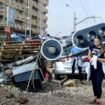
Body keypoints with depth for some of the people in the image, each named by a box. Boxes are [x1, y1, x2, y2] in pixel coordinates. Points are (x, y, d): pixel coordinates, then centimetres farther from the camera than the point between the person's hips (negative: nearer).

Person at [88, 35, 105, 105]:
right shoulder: (92, 47, 0)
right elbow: (89, 56, 9)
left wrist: (98, 59, -23)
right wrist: (91, 59, -12)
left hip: (99, 69, -4)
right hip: (92, 68, 4)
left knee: (98, 84, -5)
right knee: (94, 83, 14)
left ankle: (98, 99, 4)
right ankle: (95, 98, 28)